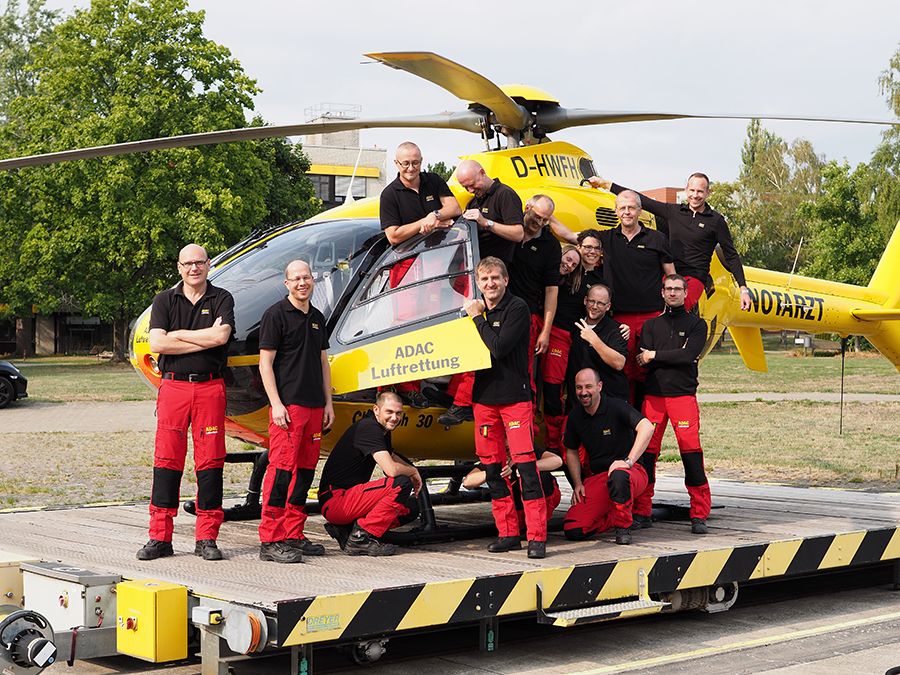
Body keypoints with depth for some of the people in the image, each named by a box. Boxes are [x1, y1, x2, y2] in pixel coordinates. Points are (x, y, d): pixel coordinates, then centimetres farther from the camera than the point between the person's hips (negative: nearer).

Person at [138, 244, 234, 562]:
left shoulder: (221, 299, 7)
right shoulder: (164, 300, 9)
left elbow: (221, 336, -11)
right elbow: (156, 343, -5)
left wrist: (177, 335, -6)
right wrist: (204, 339, -7)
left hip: (210, 387, -1)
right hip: (173, 386, 1)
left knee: (210, 461, -1)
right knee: (167, 460, -1)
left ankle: (207, 538, 5)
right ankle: (160, 537, 4)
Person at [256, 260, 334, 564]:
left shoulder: (317, 318, 18)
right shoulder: (276, 314, -3)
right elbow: (265, 363, -7)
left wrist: (328, 403, 16)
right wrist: (275, 403, -15)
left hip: (314, 406, 7)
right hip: (287, 405, -7)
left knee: (305, 470, 8)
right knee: (281, 469, -11)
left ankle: (294, 535, 15)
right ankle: (271, 541, -10)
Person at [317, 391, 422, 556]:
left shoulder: (383, 430, 14)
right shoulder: (369, 427, -16)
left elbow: (392, 457, 37)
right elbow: (391, 469, -26)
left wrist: (412, 471, 18)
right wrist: (413, 471, -4)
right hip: (335, 500, -10)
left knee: (411, 509, 7)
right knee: (402, 483, -21)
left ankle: (346, 530, 6)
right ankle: (360, 537, -14)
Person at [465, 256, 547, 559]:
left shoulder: (517, 308, -8)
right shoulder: (476, 309, 13)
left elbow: (499, 348, -19)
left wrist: (478, 318, -11)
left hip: (515, 396, -6)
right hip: (484, 397, 7)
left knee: (525, 464, -12)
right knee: (493, 467, 7)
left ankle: (537, 536, -11)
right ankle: (508, 533, 15)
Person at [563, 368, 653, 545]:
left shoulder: (616, 407, -13)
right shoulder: (575, 416, 6)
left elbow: (647, 428, -27)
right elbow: (571, 451, 20)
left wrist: (628, 461, -33)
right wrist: (578, 483, 7)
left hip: (632, 473, -5)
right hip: (597, 477, 5)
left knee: (617, 476, -44)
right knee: (573, 530, -15)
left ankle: (623, 526, -16)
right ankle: (616, 516, 13)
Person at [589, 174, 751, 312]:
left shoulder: (716, 220, 6)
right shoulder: (674, 211, 14)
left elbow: (731, 256, 9)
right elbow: (642, 200, 18)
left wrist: (743, 289, 3)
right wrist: (606, 184, 19)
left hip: (693, 280, -4)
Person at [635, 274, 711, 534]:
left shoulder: (696, 324, 10)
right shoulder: (650, 325, 17)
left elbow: (690, 355, -8)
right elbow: (643, 360, 2)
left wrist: (656, 356, -3)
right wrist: (674, 357, -8)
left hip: (684, 394, -2)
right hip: (654, 395, 2)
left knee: (691, 450, -10)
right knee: (647, 451, -1)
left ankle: (699, 514, -6)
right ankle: (642, 510, 7)